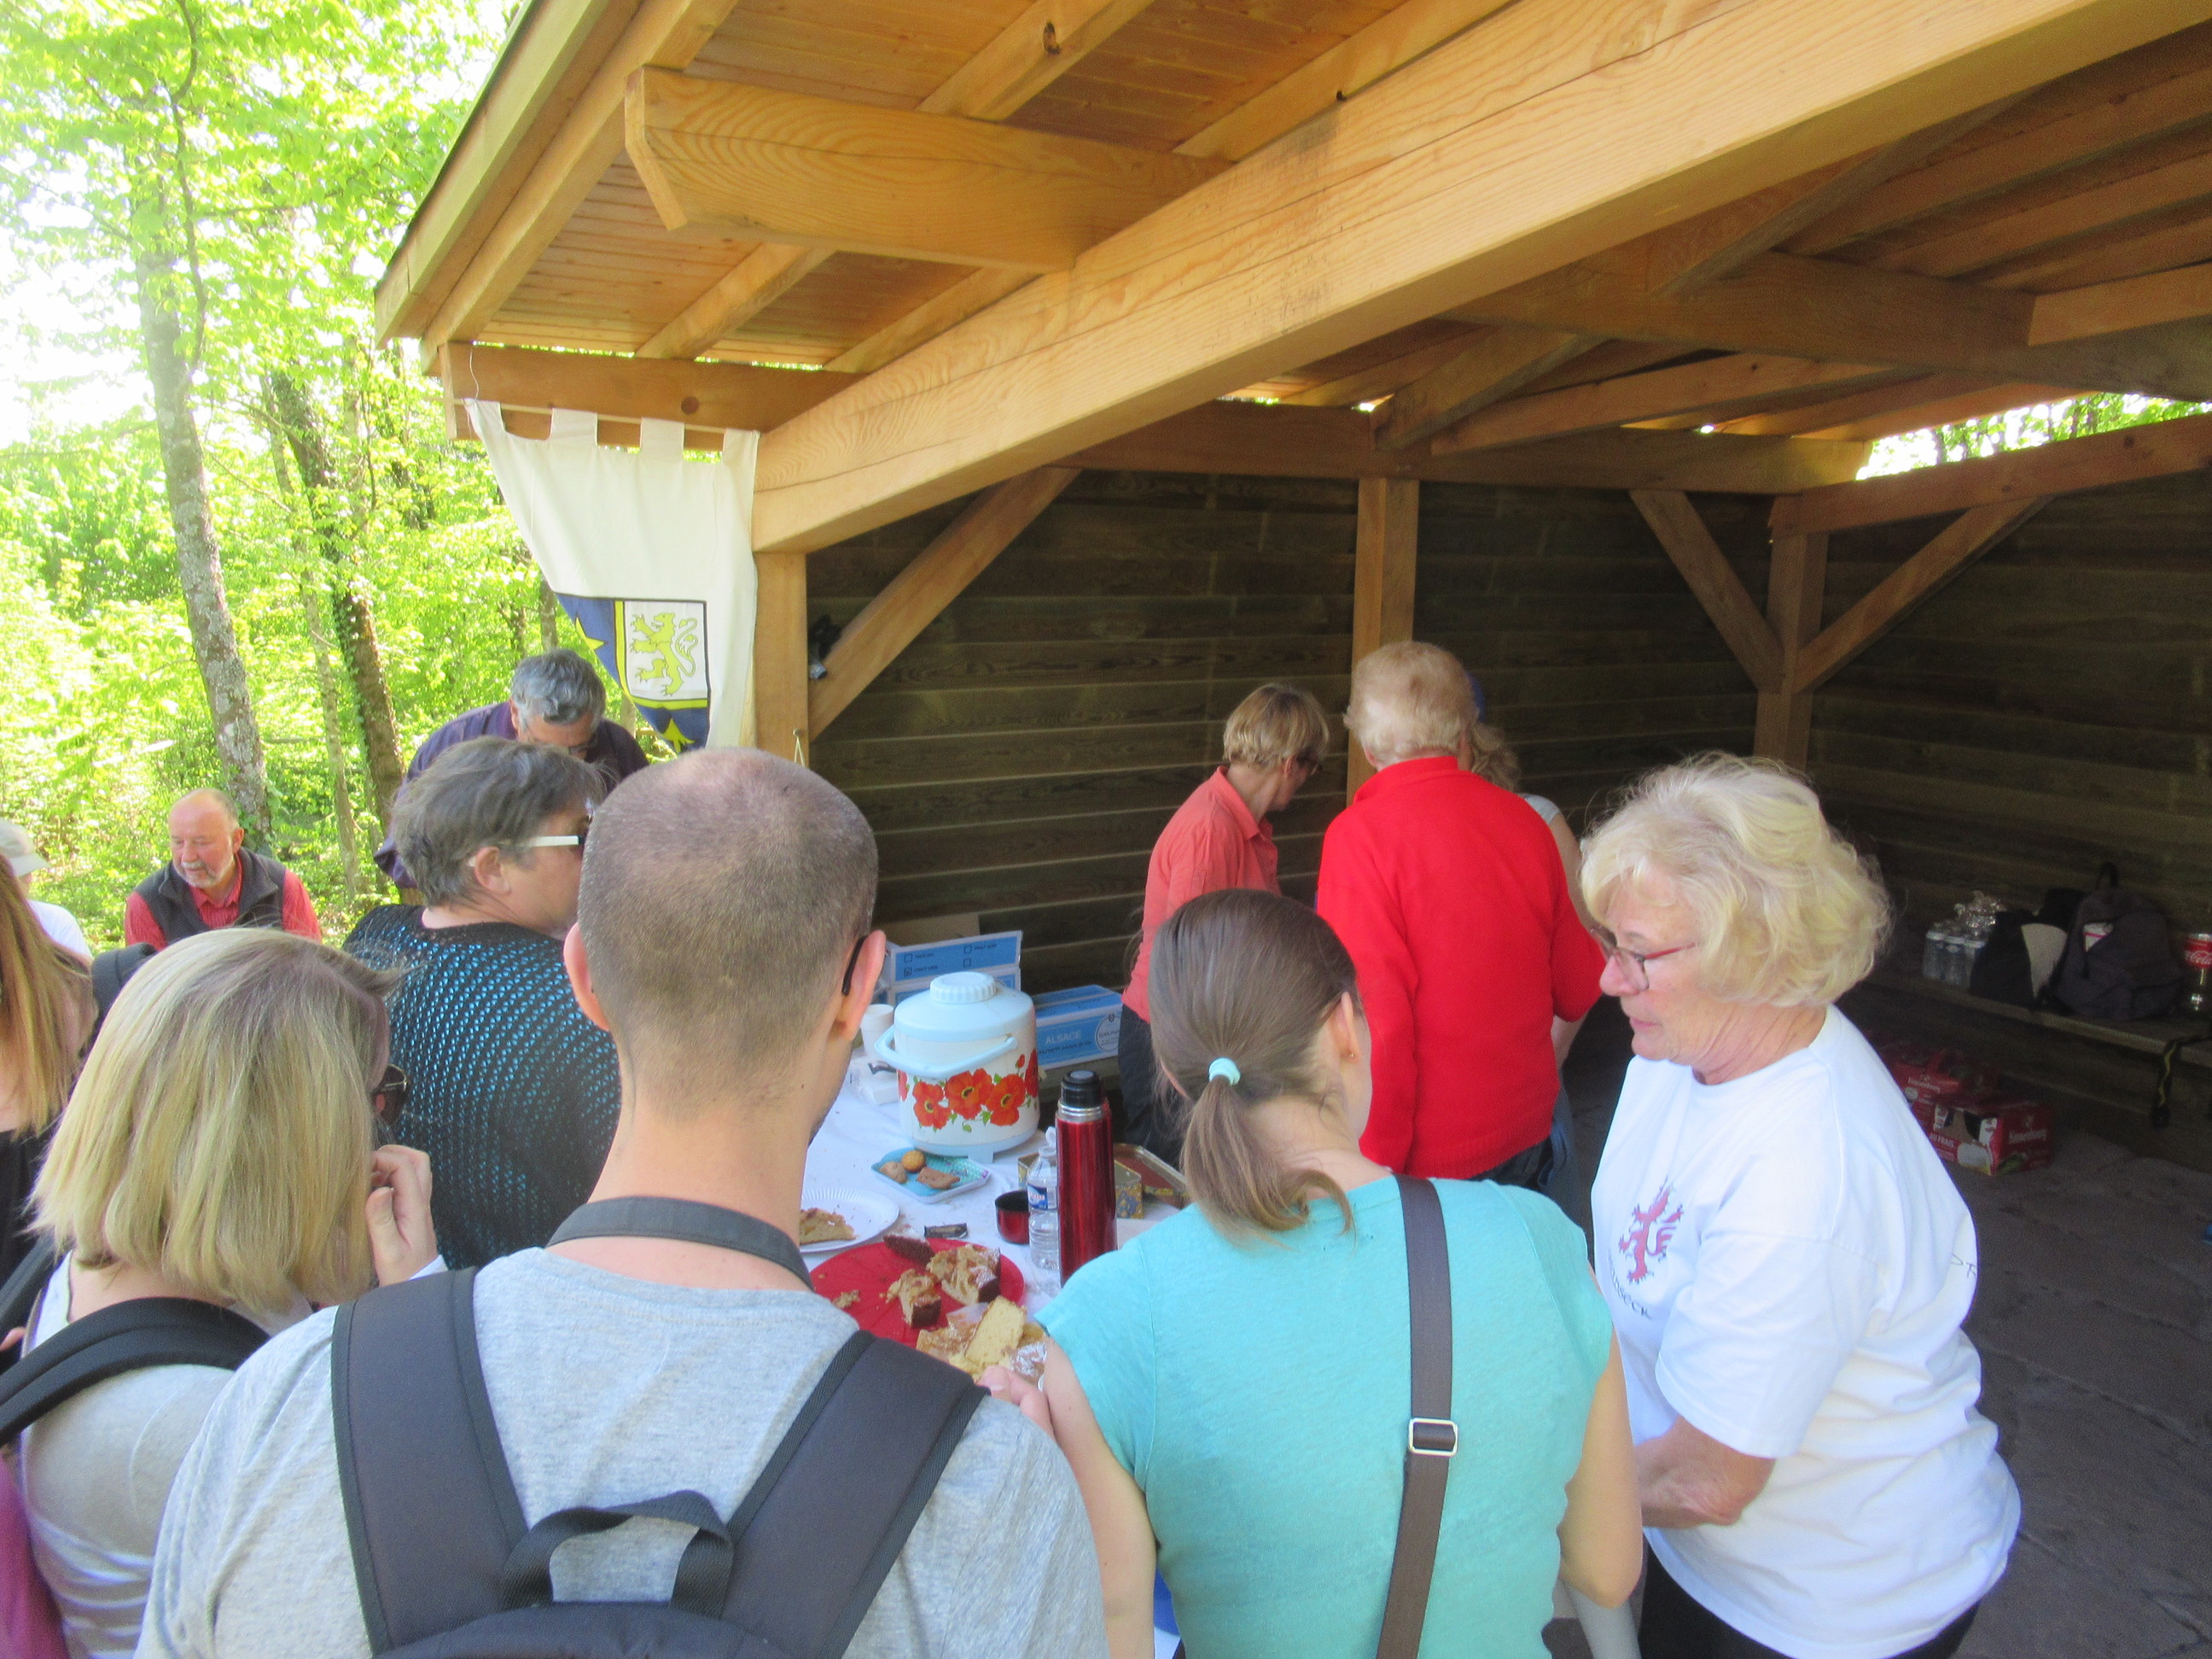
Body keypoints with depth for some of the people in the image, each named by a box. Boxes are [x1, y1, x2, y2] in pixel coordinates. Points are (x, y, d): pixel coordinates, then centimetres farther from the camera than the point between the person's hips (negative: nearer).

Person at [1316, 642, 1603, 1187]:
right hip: (1528, 1141, 6)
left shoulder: (1359, 834, -16)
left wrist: (1371, 1167, -14)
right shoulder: (1525, 820, -1)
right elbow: (1576, 993, 8)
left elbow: (1374, 1021, -22)